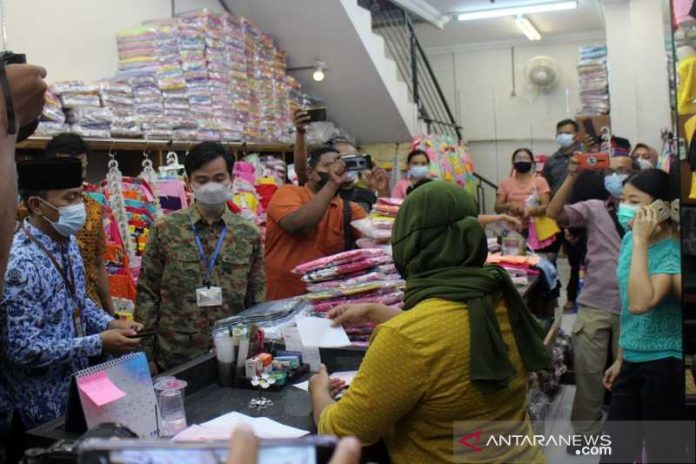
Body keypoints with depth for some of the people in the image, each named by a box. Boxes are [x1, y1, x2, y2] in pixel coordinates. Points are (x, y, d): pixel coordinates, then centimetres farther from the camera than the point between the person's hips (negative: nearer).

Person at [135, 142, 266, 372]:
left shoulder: (249, 234, 0)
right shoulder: (165, 230, -4)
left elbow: (256, 302, 6)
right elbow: (147, 295, -1)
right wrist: (146, 355, -3)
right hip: (175, 358, -1)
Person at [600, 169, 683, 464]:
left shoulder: (673, 251, -17)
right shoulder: (629, 240, 5)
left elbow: (640, 304, -33)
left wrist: (641, 241, -28)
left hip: (664, 364, -7)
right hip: (632, 362, 7)